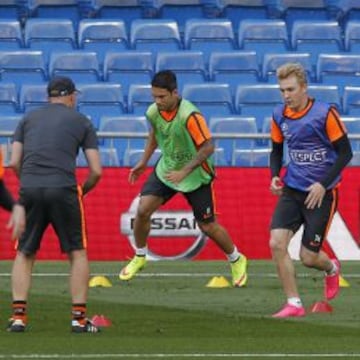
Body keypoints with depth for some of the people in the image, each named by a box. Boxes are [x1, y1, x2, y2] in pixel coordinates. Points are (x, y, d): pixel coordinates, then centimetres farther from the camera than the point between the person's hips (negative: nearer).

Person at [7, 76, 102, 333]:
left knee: (24, 254, 14)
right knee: (78, 253, 10)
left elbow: (14, 162, 11)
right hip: (63, 190, -2)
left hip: (30, 189, 2)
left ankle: (18, 316, 3)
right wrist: (82, 191, 23)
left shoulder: (29, 119, 18)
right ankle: (79, 318, 5)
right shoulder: (81, 121, 13)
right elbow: (96, 170, 7)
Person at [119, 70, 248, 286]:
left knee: (208, 226, 2)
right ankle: (139, 257, 14)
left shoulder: (190, 116, -31)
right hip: (166, 169, 5)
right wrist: (144, 162, 15)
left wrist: (184, 172, -32)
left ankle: (237, 261, 27)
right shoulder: (153, 112, -10)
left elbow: (208, 147, -29)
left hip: (196, 176, -5)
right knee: (143, 210, -9)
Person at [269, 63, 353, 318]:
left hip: (322, 193, -4)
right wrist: (275, 176, -2)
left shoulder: (325, 114, -14)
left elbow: (345, 152, -11)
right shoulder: (279, 116, 1)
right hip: (292, 190, 4)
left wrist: (323, 184, -18)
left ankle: (331, 268, 34)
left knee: (308, 257, -4)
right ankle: (294, 304, -4)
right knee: (277, 243, -15)